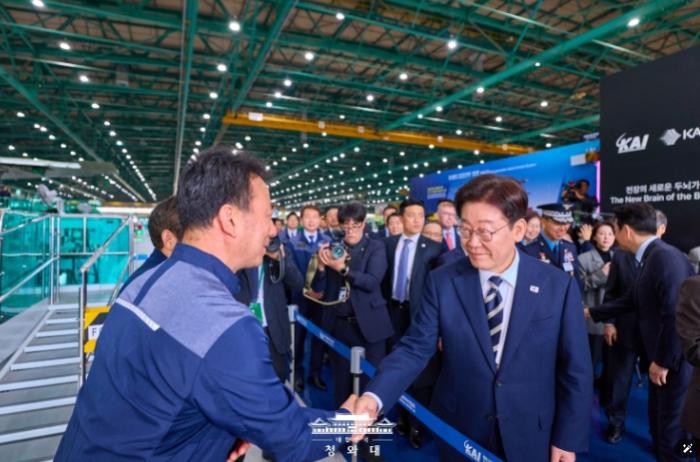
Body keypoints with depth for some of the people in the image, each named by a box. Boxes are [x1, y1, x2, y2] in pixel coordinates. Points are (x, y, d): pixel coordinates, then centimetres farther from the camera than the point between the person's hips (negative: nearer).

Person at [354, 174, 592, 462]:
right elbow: (414, 349, -14)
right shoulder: (441, 282, -11)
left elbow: (574, 370, -4)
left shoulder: (558, 286, -11)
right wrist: (373, 397, -28)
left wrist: (567, 439, -2)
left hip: (530, 438, 0)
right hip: (459, 435, 1)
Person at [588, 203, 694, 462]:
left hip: (673, 361, -9)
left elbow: (675, 314, -28)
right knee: (659, 423, 25)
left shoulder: (665, 257, -24)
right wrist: (591, 313, 20)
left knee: (671, 430, 8)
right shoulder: (652, 256, 7)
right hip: (659, 357, 9)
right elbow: (633, 300, 15)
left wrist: (663, 361, -20)